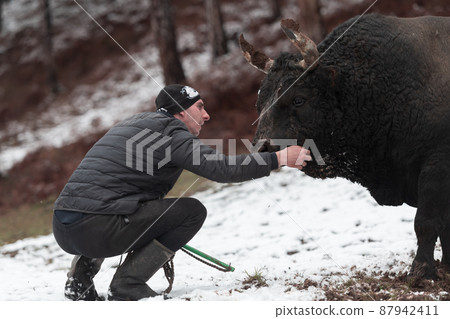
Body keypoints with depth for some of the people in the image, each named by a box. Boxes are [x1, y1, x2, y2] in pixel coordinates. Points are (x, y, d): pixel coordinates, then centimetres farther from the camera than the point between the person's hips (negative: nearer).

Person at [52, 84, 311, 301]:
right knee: (193, 211, 3)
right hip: (96, 230, -8)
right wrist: (279, 158, -3)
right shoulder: (170, 131, 0)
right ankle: (128, 284, -3)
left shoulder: (136, 122, 26)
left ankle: (80, 276, 18)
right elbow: (221, 168, -11)